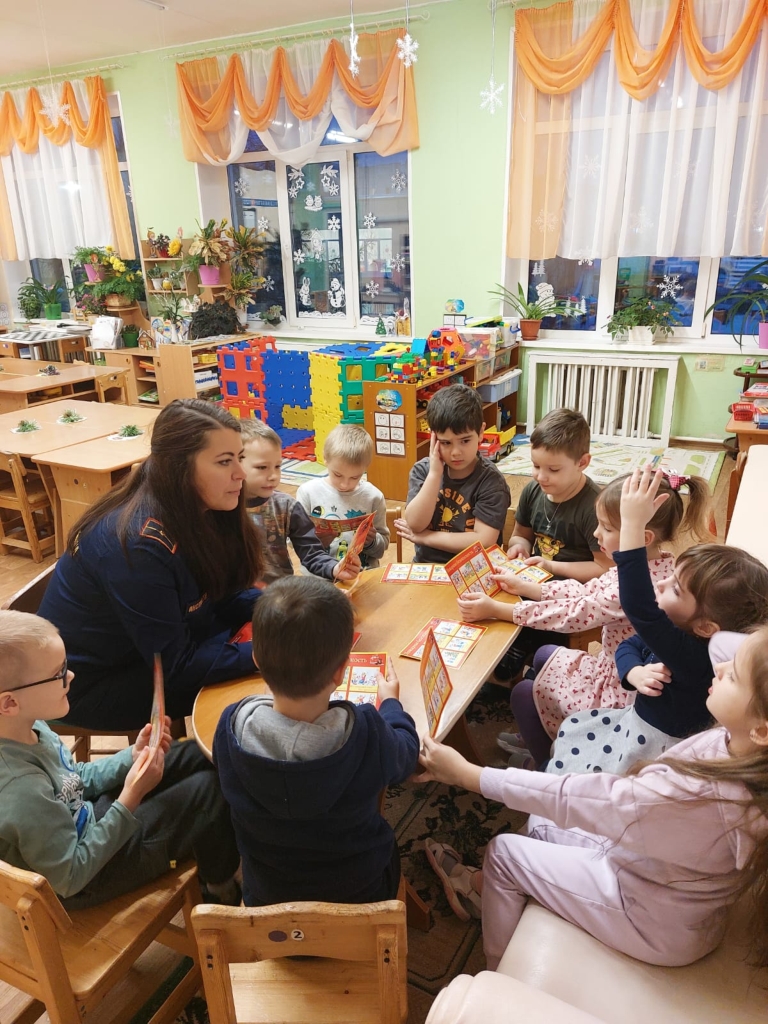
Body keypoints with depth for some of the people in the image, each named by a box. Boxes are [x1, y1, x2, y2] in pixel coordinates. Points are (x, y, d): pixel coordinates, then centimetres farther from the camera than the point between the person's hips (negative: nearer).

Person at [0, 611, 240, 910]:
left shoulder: (29, 727, -13)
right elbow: (70, 878, -27)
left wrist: (133, 757, -10)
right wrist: (130, 799, -30)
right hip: (85, 879, -8)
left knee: (194, 756, 8)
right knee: (206, 790, -11)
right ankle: (221, 887, 19)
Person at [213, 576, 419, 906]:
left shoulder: (231, 728, -30)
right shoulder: (367, 733, -35)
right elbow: (406, 755, -10)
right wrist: (390, 702, 9)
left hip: (265, 898, 2)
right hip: (358, 892, -1)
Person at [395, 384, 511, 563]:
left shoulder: (490, 480, -10)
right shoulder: (422, 470, 0)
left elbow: (484, 541, -16)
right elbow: (415, 524, -9)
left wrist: (422, 536, -11)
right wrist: (435, 473, -16)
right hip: (425, 565, 3)